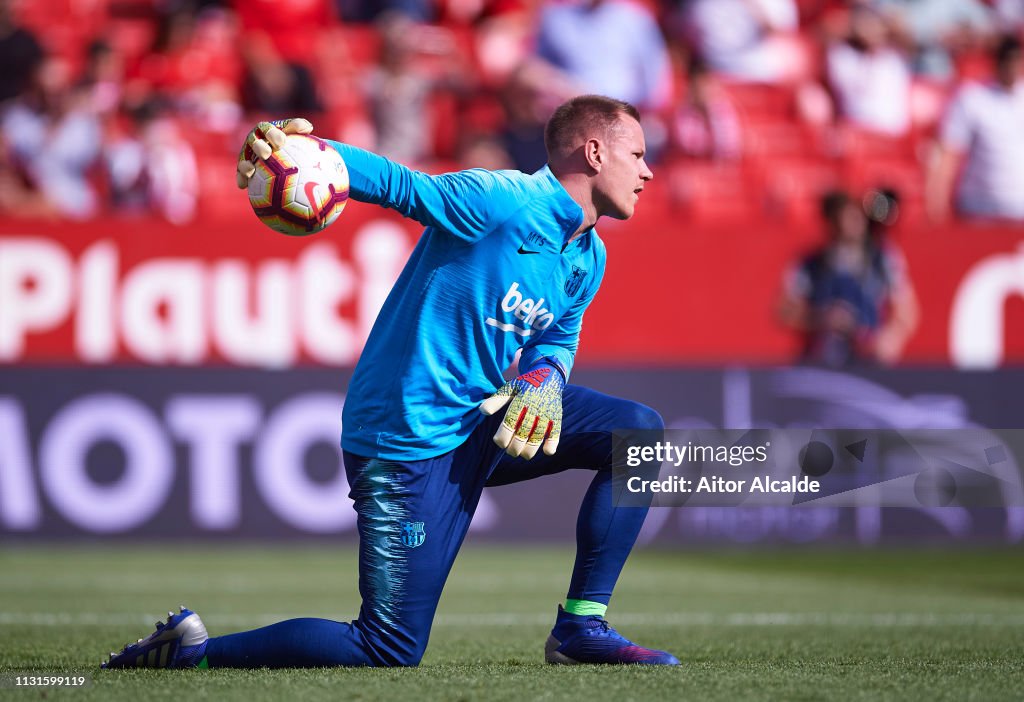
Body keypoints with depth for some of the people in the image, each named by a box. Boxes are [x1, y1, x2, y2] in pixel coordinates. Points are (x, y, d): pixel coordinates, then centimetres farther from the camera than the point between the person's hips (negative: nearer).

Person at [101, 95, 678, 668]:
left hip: (478, 424, 9)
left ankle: (582, 627, 5)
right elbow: (397, 184, -24)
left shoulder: (587, 259, 8)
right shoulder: (500, 201, -18)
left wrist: (543, 379, -4)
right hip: (406, 444, -9)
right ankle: (192, 653, 3)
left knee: (640, 429, -1)